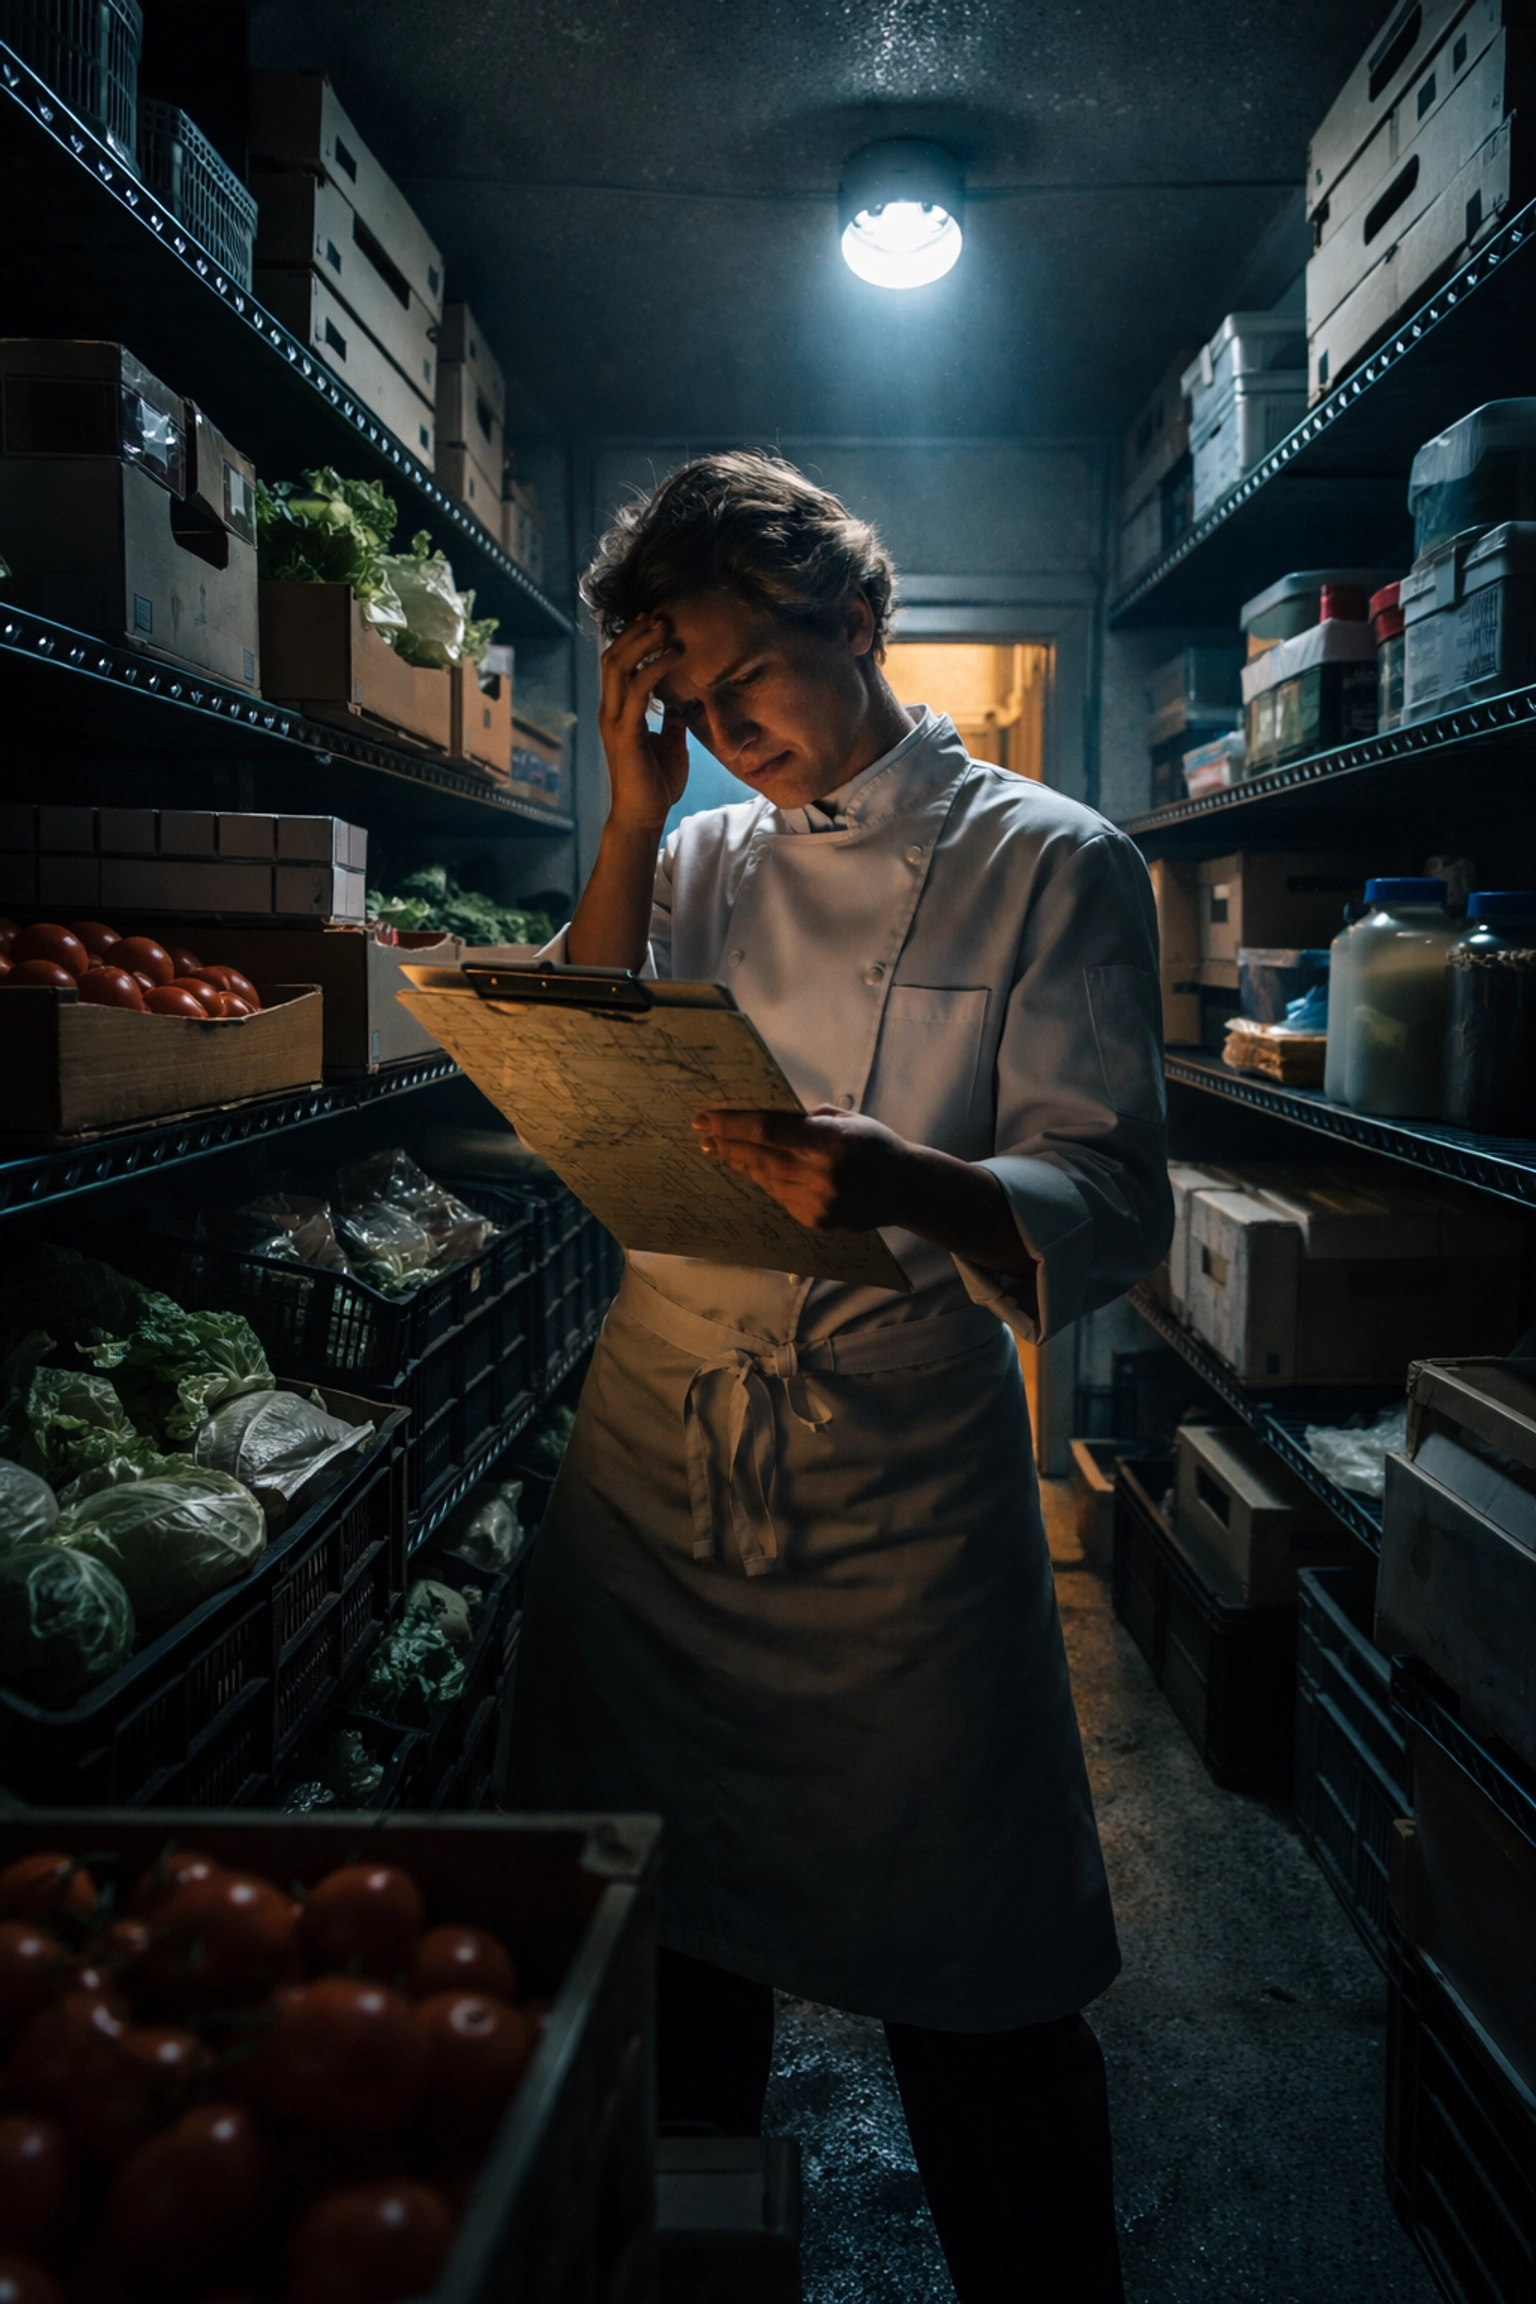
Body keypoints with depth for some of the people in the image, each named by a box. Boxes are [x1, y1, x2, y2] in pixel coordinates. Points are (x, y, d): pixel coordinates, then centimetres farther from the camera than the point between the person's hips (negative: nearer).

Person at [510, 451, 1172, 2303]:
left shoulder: (1053, 866, -3)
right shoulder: (697, 860, 10)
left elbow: (1112, 1200, -11)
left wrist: (908, 1183, -32)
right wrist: (629, 819, -5)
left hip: (904, 1505, -4)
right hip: (655, 1471, 4)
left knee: (977, 2000, 7)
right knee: (663, 1949, 18)